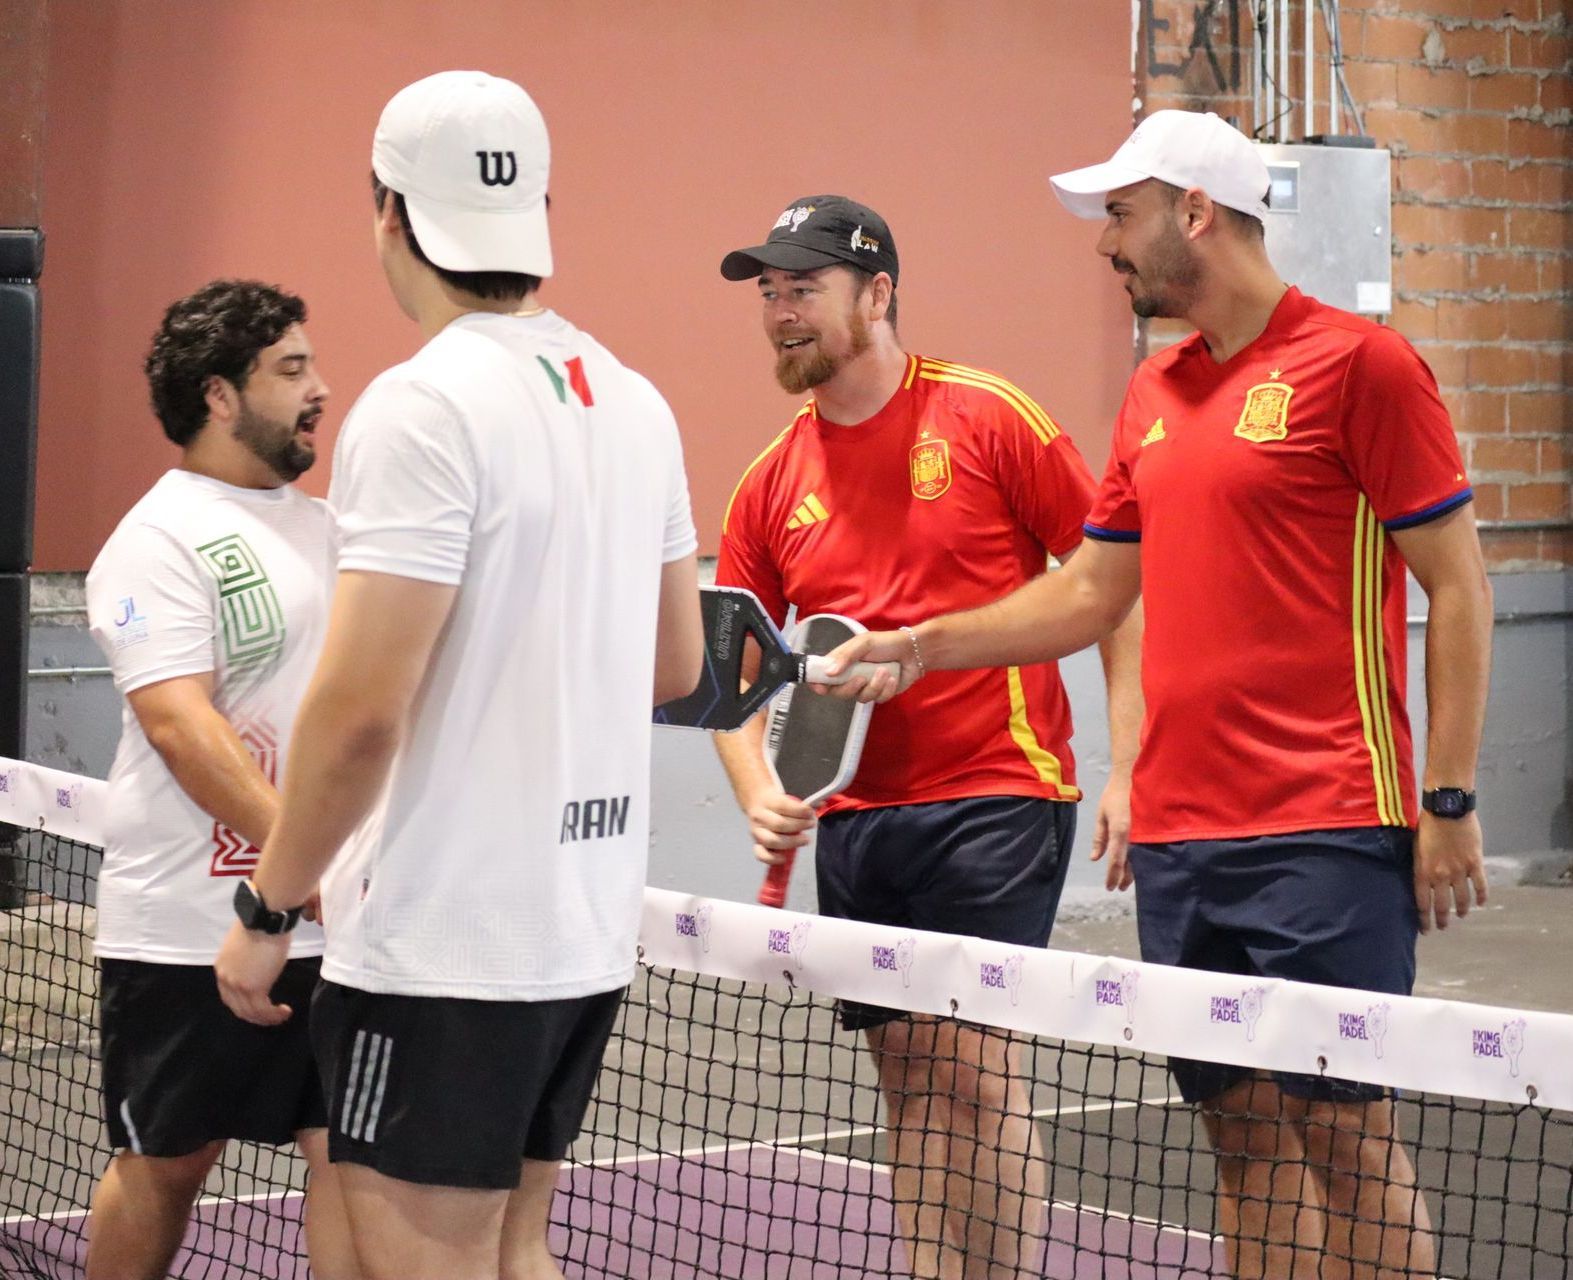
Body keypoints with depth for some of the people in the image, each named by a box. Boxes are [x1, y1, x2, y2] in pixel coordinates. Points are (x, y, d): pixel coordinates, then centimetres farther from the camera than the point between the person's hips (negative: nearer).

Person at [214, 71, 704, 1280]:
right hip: (589, 926, 8)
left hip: (444, 942, -8)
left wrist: (270, 910, -8)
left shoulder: (422, 406, -15)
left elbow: (360, 710, -19)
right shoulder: (634, 402, 8)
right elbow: (677, 663, 17)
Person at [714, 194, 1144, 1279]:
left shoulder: (988, 418, -5)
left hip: (996, 797, -5)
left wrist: (1129, 768, -9)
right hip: (856, 815, 5)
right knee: (910, 1078, 10)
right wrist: (760, 795, -6)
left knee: (975, 1061, -11)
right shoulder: (773, 483, 8)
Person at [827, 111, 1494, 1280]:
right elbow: (1091, 593, 24)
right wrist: (919, 646, 17)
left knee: (1345, 1128, -6)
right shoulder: (1154, 396, 15)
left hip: (1327, 834, -7)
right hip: (1179, 836, 7)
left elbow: (1458, 584, -7)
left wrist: (1450, 800, -10)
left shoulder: (1359, 362, -6)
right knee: (1244, 1128, 9)